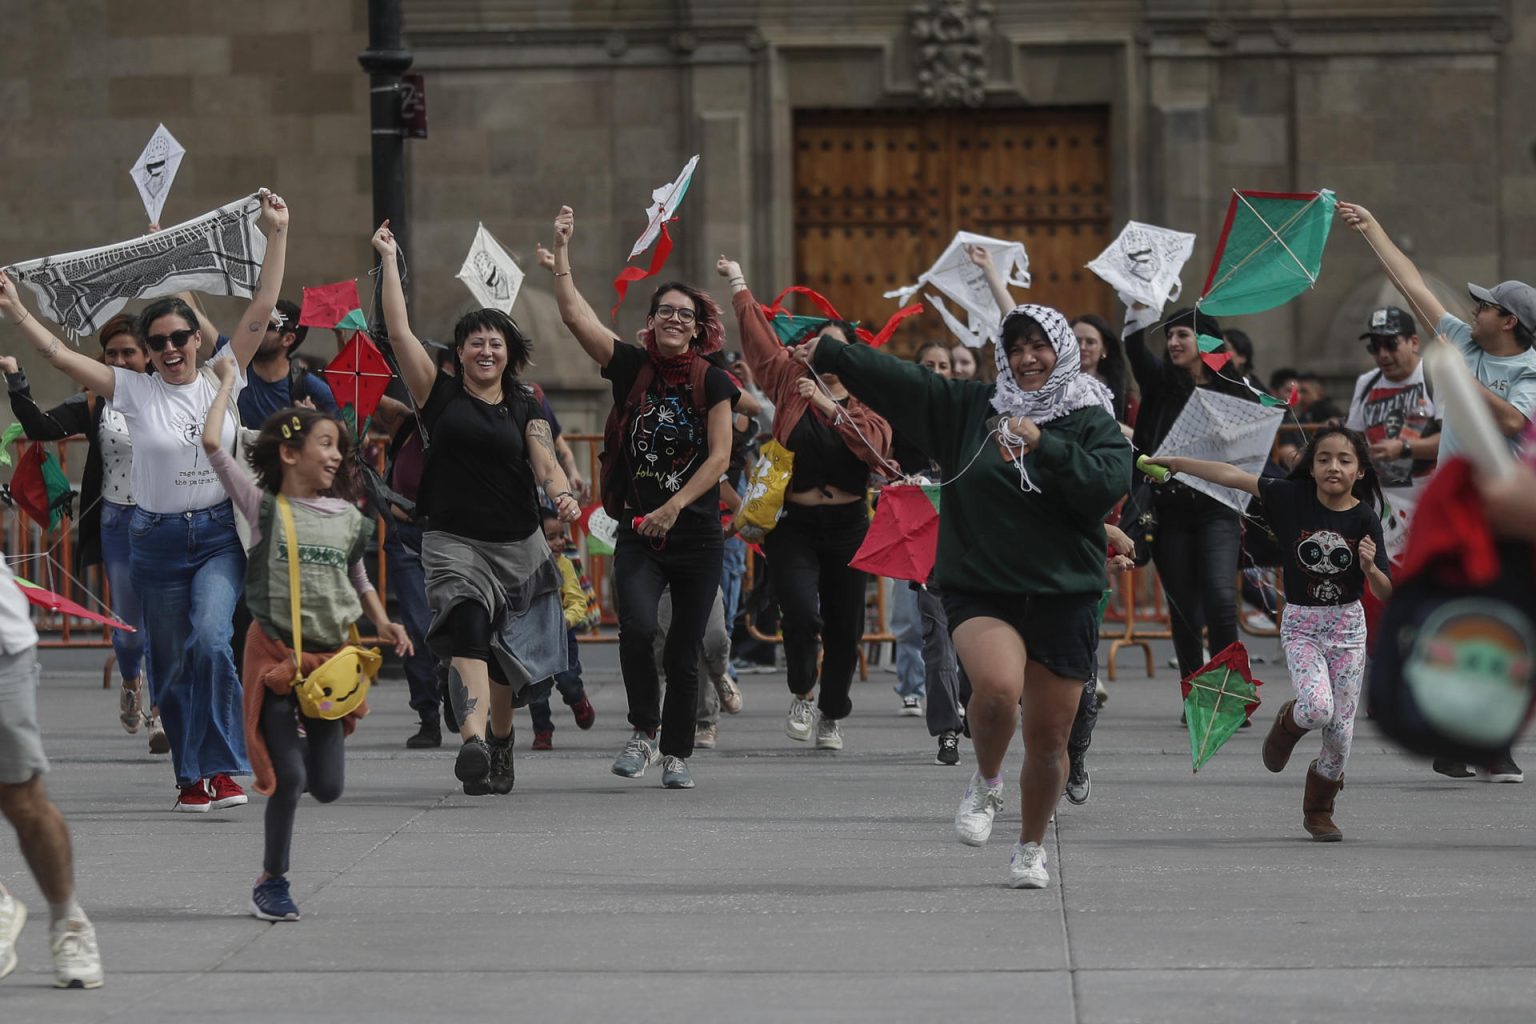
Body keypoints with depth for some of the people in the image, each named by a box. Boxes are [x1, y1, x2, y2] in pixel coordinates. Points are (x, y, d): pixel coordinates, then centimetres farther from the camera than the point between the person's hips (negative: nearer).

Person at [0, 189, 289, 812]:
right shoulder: (134, 391, 2)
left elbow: (261, 310, 1)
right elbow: (60, 356, -3)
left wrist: (277, 234, -2)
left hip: (220, 534, -2)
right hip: (158, 540, 2)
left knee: (210, 638, -22)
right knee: (170, 662, 6)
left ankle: (223, 767, -18)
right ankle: (192, 776, 19)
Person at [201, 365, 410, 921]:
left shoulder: (349, 518, 8)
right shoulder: (265, 507, -4)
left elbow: (359, 580, 22)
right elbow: (212, 443, -12)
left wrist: (383, 624, 5)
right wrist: (228, 381, -2)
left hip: (333, 657, 4)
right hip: (276, 655, -4)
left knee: (327, 788, 2)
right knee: (287, 778, -8)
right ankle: (271, 882, 8)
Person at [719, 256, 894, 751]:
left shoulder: (866, 403, 5)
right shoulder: (791, 383, 5)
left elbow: (874, 444, -14)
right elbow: (757, 334, 8)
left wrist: (830, 406, -20)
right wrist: (738, 282, 11)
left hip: (847, 524, 1)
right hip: (794, 523, -1)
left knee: (845, 627, 6)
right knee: (801, 613, -20)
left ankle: (831, 716, 24)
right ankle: (801, 694, 5)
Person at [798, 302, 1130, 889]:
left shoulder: (1093, 422, 3)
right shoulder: (971, 409, 8)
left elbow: (1108, 487, -13)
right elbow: (894, 379, 3)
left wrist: (1043, 445, -19)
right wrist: (826, 353, -4)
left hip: (1063, 599, 0)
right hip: (982, 593, 0)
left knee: (1048, 740, 5)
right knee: (998, 686, -30)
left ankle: (1032, 847, 30)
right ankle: (985, 784, 1)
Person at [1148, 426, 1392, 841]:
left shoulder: (1364, 519, -8)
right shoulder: (1293, 497, -8)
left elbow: (1385, 592, -7)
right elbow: (1233, 476, -4)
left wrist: (1370, 567, -29)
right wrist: (1174, 463, -3)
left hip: (1347, 626, 1)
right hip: (1300, 624, -1)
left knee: (1341, 727, 2)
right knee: (1317, 708, -24)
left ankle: (1318, 810, 28)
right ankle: (1287, 723, 15)